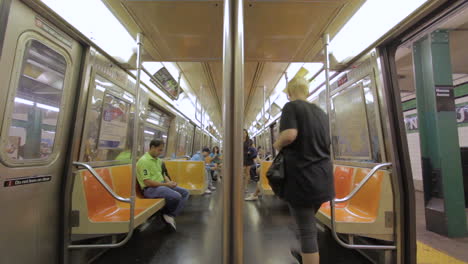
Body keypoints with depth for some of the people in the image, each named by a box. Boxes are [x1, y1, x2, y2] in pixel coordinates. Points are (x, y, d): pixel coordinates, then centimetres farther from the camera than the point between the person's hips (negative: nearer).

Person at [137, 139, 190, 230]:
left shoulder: (158, 160, 14)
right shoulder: (144, 161, -15)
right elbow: (147, 182, -21)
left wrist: (169, 182, -3)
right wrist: (166, 184, -19)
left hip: (162, 185, 9)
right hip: (150, 189, -9)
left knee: (185, 192, 1)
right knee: (176, 196, -28)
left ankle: (171, 215, -2)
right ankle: (166, 214, 2)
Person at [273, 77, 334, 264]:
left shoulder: (291, 106, -7)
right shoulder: (320, 112, 15)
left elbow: (290, 135, -23)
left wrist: (277, 145, -4)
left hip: (302, 175, -8)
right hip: (323, 175, 8)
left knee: (307, 230, 2)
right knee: (308, 222, 26)